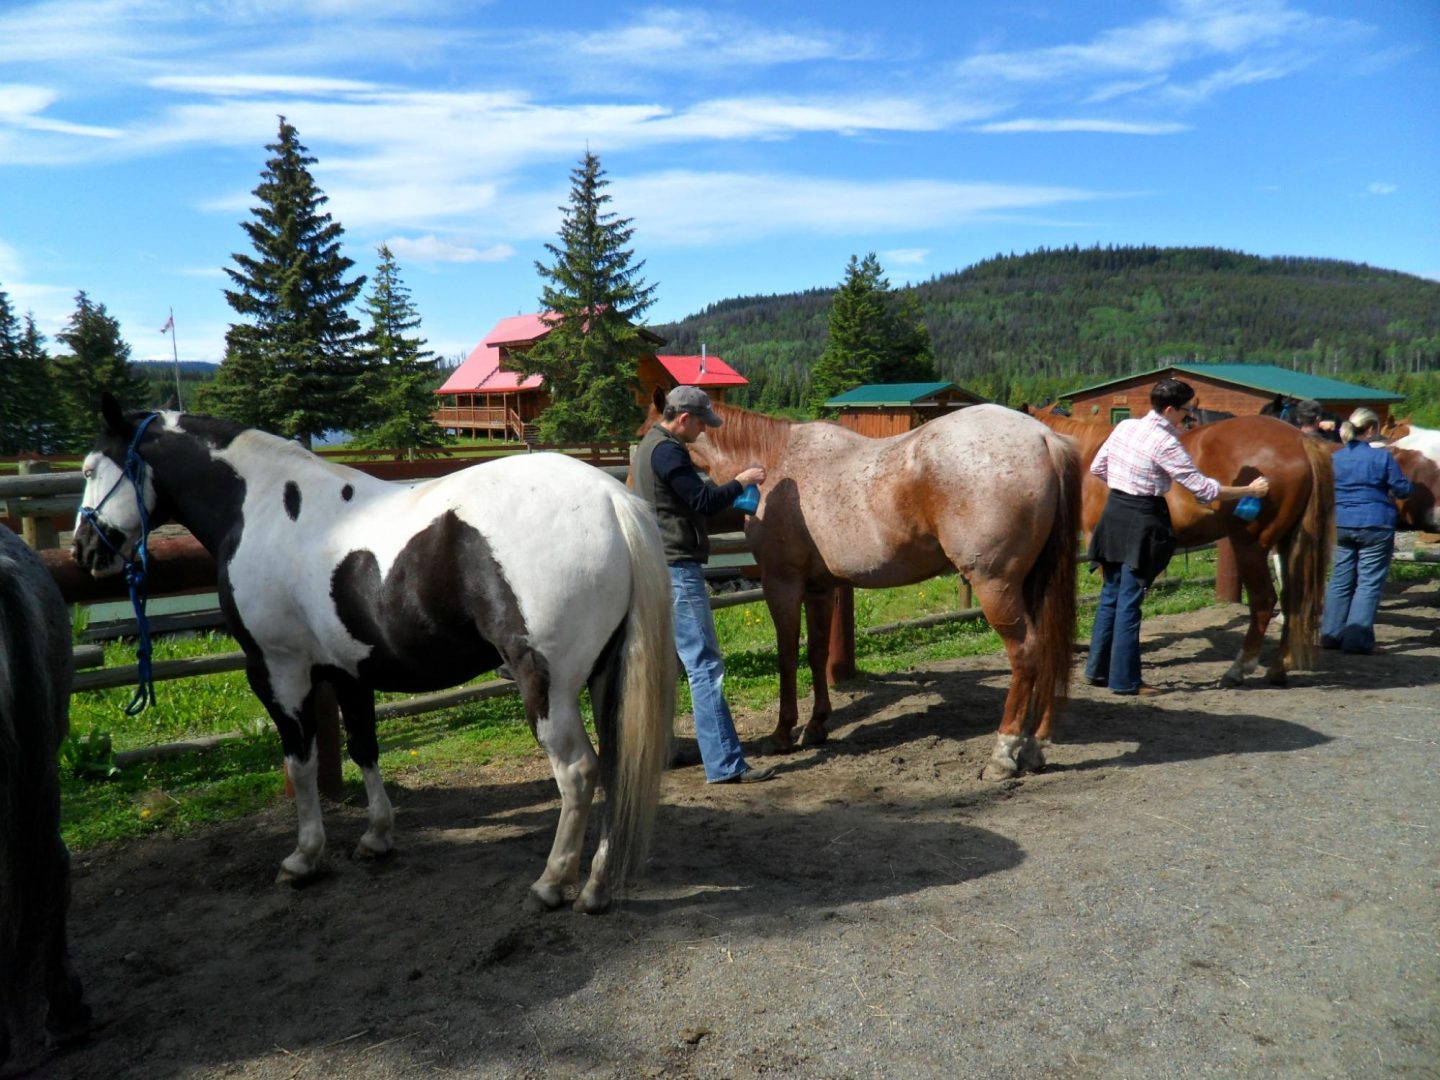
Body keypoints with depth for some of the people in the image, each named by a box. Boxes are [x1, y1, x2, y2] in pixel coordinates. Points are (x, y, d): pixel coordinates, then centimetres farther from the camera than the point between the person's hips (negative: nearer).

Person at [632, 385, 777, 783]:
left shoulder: (650, 445, 17)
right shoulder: (668, 450, -16)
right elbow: (704, 502, -18)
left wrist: (729, 493, 15)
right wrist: (742, 481, -4)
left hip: (658, 566, 11)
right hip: (677, 567, -11)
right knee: (705, 665, -9)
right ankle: (725, 764, -7)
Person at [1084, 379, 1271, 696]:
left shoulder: (1124, 426, 4)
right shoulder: (1165, 444, -17)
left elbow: (1097, 468, 14)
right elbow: (1204, 489, -12)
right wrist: (1250, 489, -1)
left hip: (1114, 512, 7)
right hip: (1142, 521, -7)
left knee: (1110, 595, 16)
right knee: (1129, 601, -1)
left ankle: (1098, 669, 23)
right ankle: (1124, 680, 7)